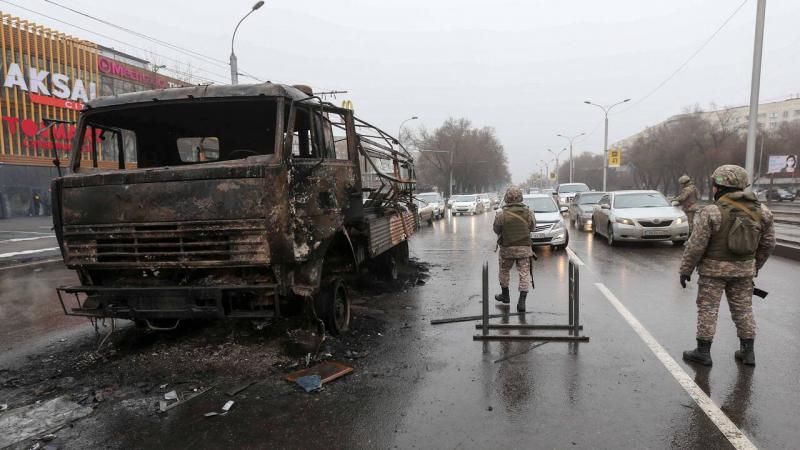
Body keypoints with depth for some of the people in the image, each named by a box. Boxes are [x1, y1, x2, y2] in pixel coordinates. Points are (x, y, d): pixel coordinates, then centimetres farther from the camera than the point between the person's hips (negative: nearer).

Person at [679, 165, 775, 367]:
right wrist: (755, 266, 21)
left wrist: (685, 269, -7)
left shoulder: (711, 213, -16)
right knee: (743, 308, 16)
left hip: (713, 269, -5)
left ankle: (703, 352, 8)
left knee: (707, 309, 3)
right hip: (744, 269, 5)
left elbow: (696, 245, -16)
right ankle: (747, 351, 22)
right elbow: (768, 244, 9)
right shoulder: (762, 212, 2)